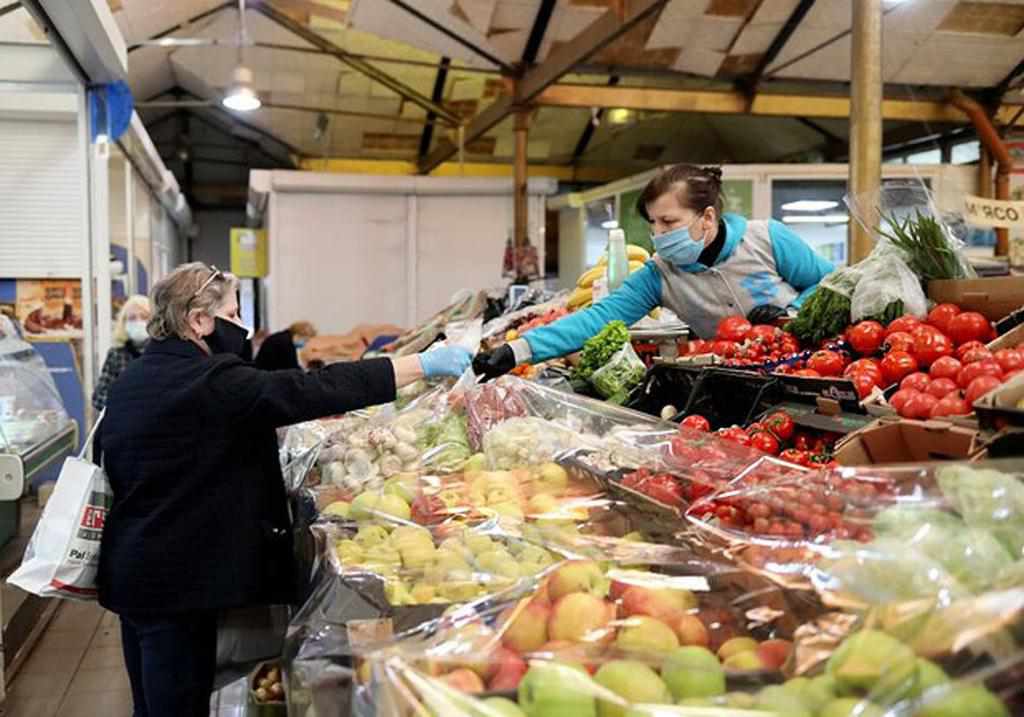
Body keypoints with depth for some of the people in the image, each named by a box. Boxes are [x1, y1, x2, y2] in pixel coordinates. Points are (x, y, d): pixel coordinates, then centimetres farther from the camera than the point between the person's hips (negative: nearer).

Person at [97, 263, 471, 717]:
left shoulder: (131, 380, 11)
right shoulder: (209, 382, -19)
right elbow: (314, 390, -25)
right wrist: (424, 365, -22)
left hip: (131, 568, 10)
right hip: (176, 577, -10)